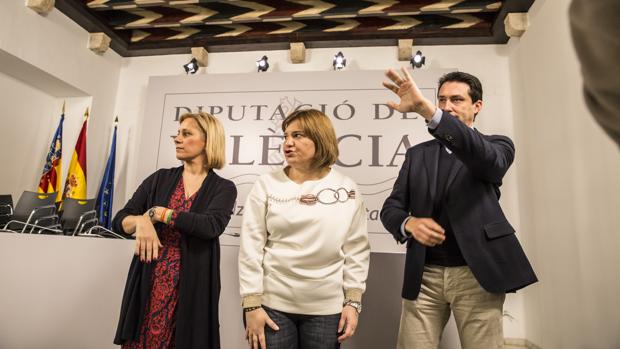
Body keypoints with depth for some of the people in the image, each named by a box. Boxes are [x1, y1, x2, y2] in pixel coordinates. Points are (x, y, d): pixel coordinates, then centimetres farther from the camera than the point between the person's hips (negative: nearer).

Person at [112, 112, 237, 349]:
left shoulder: (223, 188, -2)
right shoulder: (160, 179, 7)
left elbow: (211, 226, -20)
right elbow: (119, 220, 4)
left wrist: (155, 213, -14)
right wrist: (141, 221, -19)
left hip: (191, 288, -2)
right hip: (148, 284, 3)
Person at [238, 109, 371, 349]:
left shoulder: (347, 189, -1)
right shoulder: (267, 185, -4)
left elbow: (357, 249, 2)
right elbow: (250, 247, -4)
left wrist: (353, 302, 1)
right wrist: (251, 304, -5)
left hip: (327, 308, 1)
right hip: (272, 305, 0)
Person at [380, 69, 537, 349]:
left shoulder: (497, 146, 4)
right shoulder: (417, 154, 12)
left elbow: (484, 157, -23)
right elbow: (391, 207, 8)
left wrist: (425, 108, -35)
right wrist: (409, 224, -17)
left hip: (477, 274, -2)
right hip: (424, 275, 2)